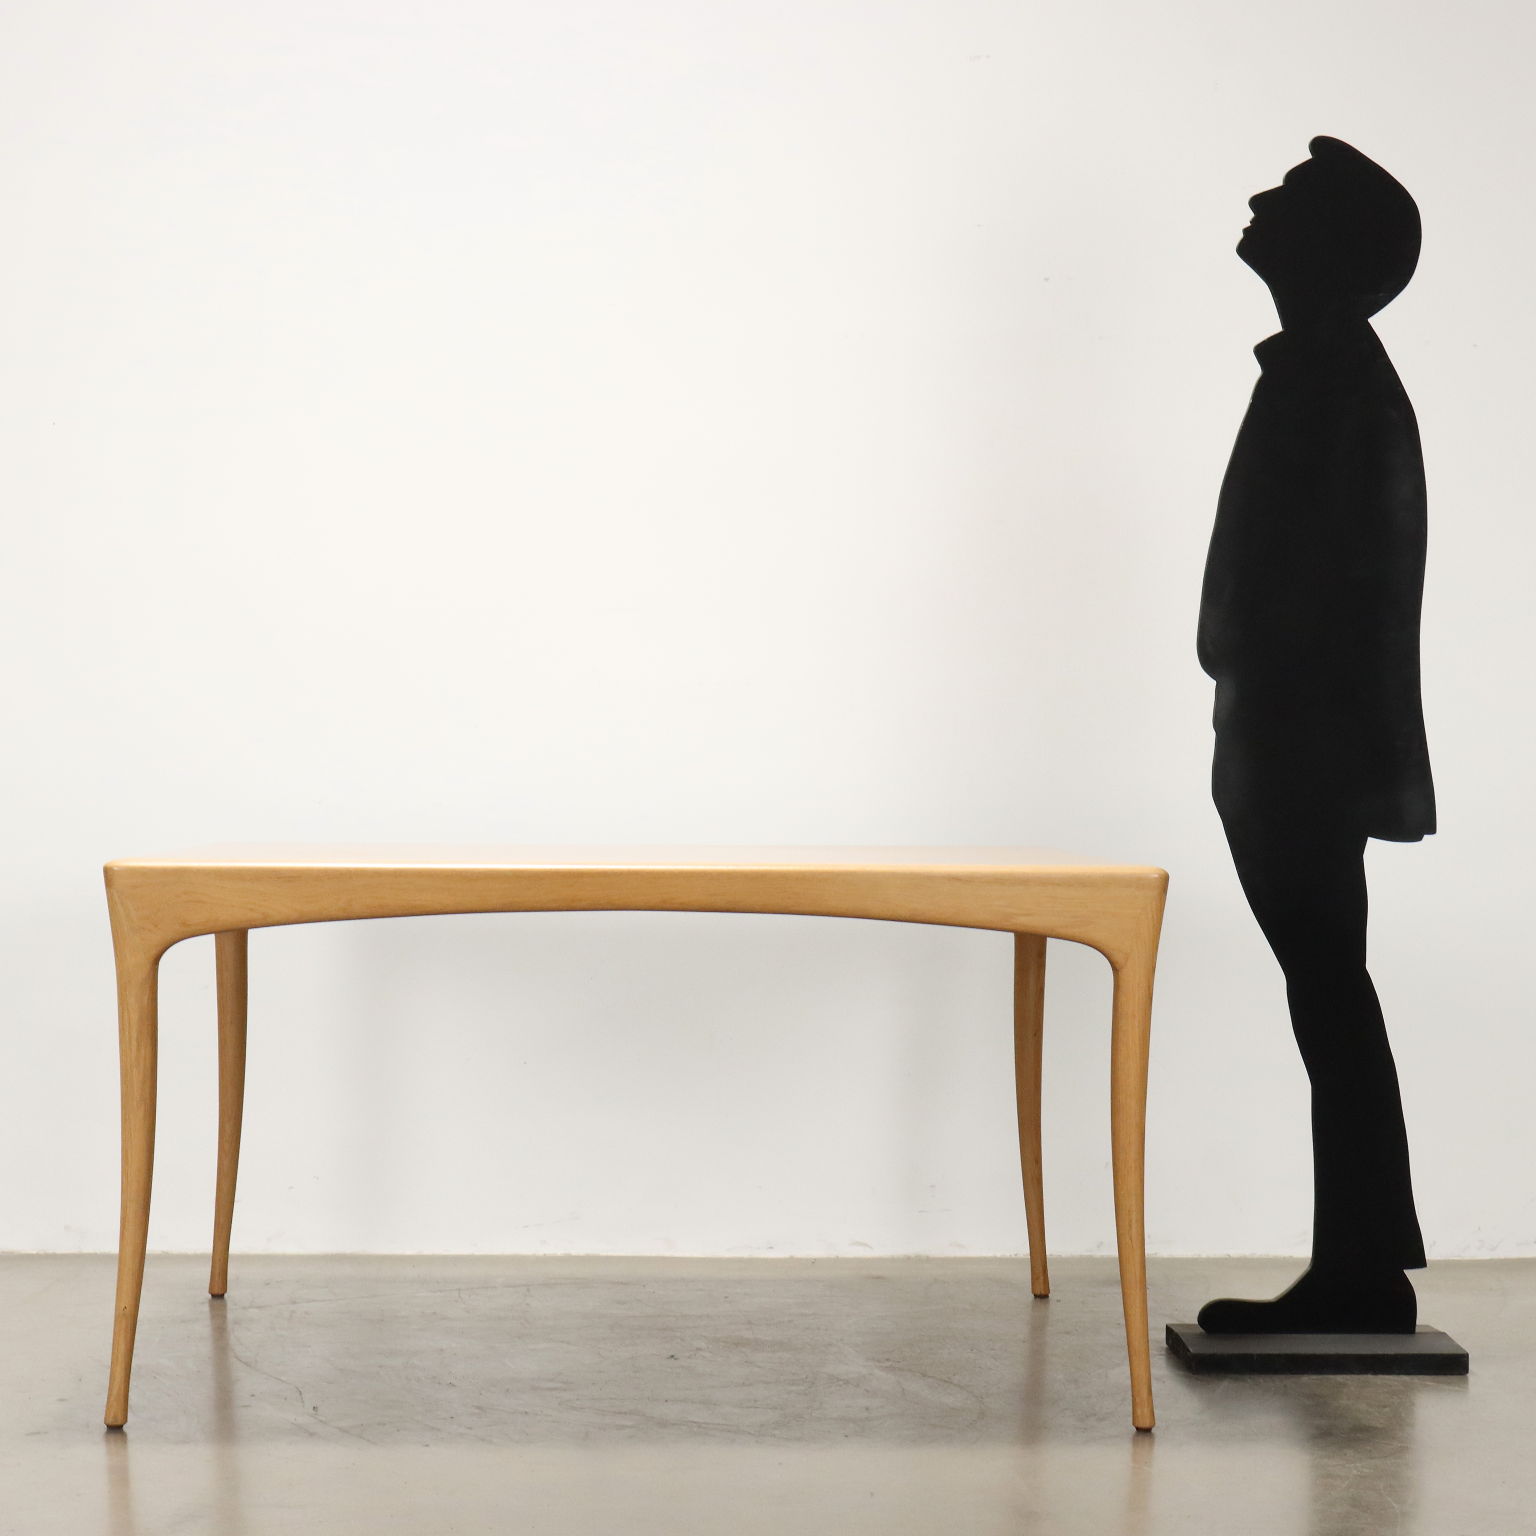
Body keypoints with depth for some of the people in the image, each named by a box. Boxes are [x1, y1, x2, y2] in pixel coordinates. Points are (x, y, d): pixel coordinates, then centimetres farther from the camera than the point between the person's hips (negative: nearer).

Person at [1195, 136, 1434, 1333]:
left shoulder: (1331, 382, -12)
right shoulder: (1331, 377, 18)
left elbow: (1319, 581, -19)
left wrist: (1273, 753, -21)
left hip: (1308, 752, -10)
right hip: (1305, 750, 10)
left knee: (1329, 998, -5)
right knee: (1328, 998, 11)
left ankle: (1364, 1272, 3)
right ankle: (1358, 1270, 17)